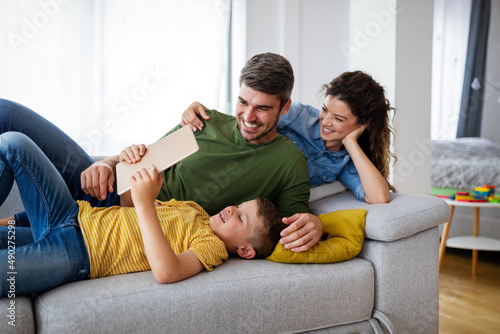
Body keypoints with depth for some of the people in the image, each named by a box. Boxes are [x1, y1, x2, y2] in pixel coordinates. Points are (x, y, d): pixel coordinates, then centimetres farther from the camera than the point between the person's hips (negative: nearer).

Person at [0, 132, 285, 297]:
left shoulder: (212, 247, -11)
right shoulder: (194, 209, 14)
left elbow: (166, 272, -33)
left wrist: (145, 203, -34)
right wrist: (136, 166, 4)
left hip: (74, 253, -8)